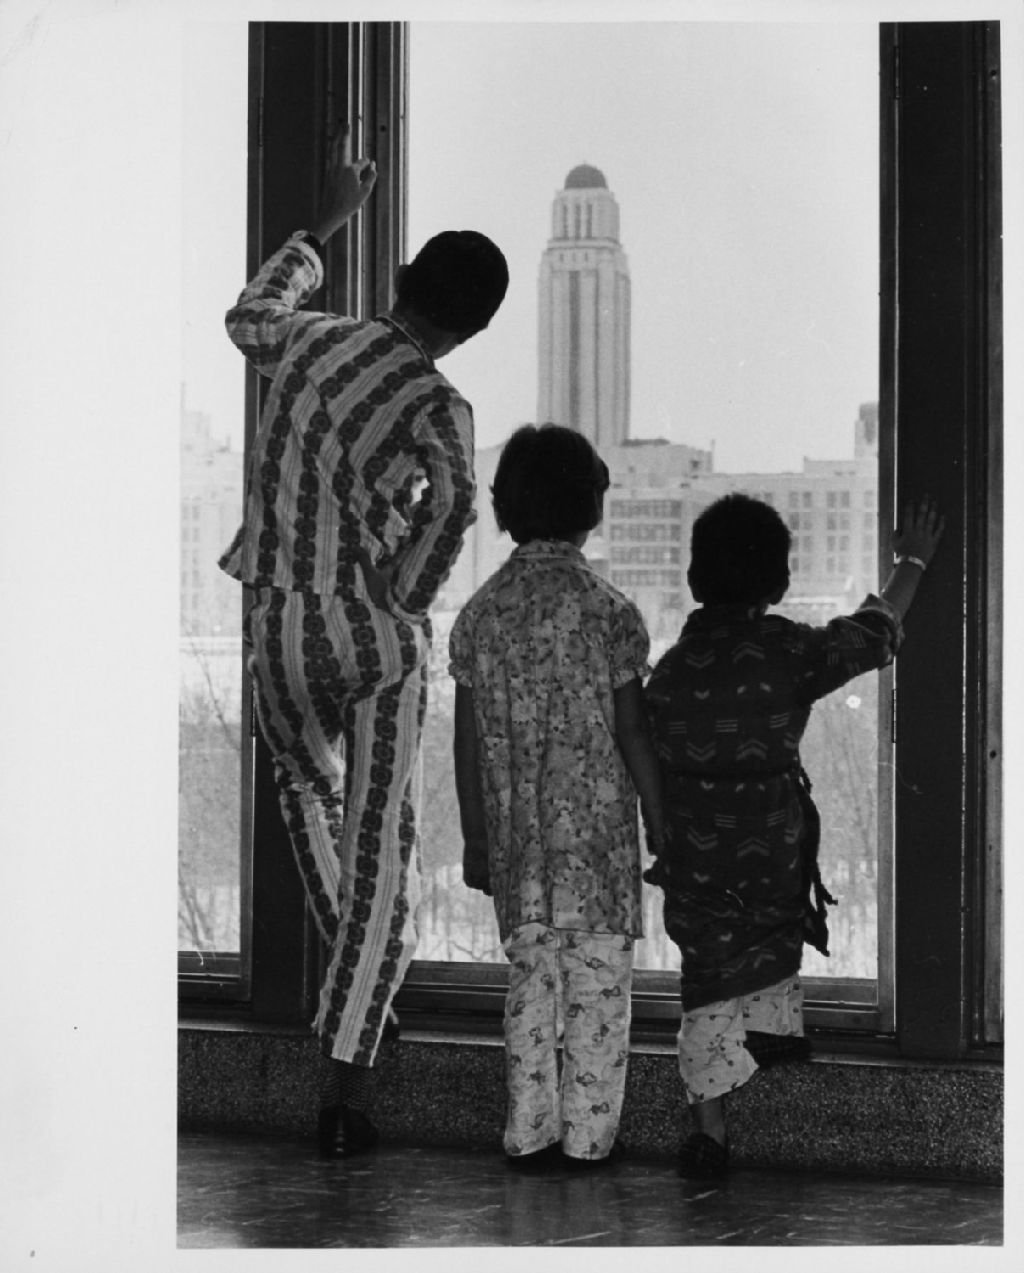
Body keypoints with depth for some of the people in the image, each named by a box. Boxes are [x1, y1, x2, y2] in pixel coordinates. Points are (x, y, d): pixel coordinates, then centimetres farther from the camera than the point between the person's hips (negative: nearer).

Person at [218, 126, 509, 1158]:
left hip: (278, 623, 4)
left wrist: (328, 222, 34)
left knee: (308, 784, 32)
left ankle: (354, 973, 38)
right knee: (381, 855, 1)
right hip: (376, 632, -4)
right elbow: (452, 503, -29)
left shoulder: (309, 341, 1)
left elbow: (248, 316, 25)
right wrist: (407, 601, -13)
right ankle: (343, 1083, -5)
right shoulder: (437, 408, -11)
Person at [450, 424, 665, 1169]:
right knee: (598, 982, 5)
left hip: (517, 832, 4)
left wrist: (476, 839, 14)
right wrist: (664, 830, 0)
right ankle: (588, 1132, 7)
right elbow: (631, 736, -9)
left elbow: (468, 742, 5)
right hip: (599, 828, -4)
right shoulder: (609, 613, -10)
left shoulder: (481, 613, 2)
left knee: (531, 980, 11)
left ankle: (530, 1133, 11)